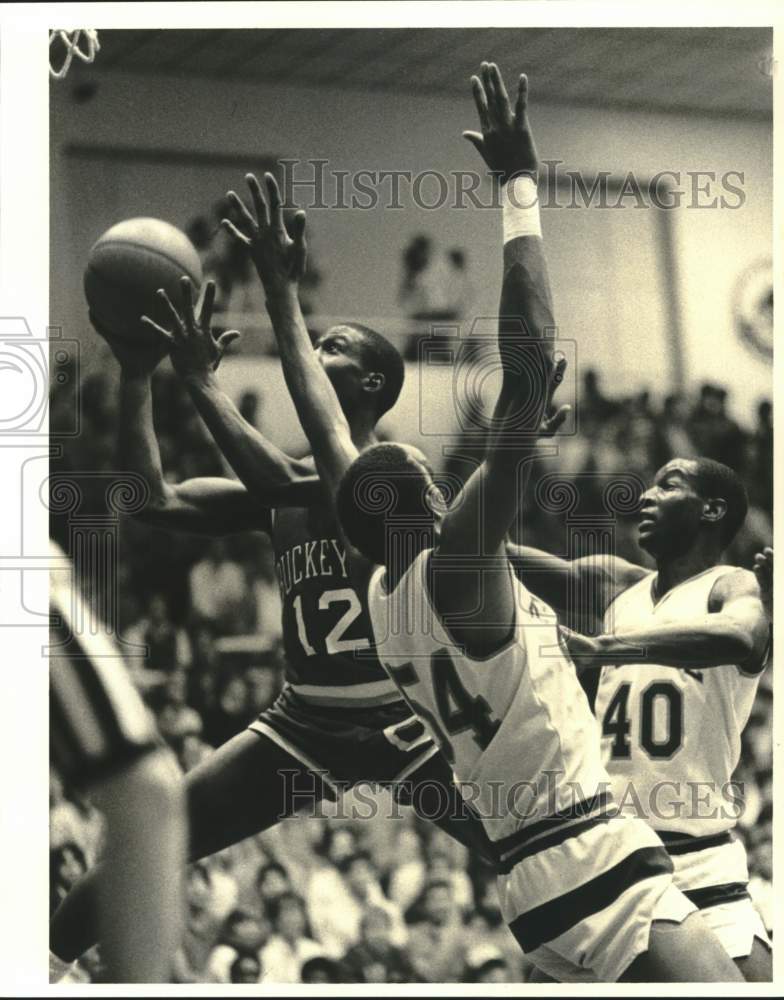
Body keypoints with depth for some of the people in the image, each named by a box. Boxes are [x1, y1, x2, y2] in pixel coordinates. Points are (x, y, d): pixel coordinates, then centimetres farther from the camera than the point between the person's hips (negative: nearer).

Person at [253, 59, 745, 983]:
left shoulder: (375, 593, 9)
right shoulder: (456, 568, -12)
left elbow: (327, 436, 22)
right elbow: (531, 365, -18)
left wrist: (282, 286, 28)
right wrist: (520, 187, -15)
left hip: (530, 886, 9)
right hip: (596, 870, -9)